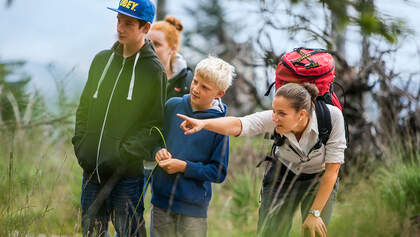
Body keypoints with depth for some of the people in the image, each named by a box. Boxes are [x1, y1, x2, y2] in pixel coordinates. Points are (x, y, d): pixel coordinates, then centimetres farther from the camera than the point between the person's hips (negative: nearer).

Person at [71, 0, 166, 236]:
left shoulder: (154, 70, -5)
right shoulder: (101, 60, 11)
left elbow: (155, 124, -8)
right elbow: (84, 108, 17)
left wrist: (125, 156, -16)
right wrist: (81, 146, 4)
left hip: (127, 174, -5)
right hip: (92, 170, 5)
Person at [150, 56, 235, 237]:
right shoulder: (172, 106, 2)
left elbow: (219, 173, -7)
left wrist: (184, 167, -15)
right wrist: (158, 151, -5)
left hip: (193, 207, -3)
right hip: (161, 200, 3)